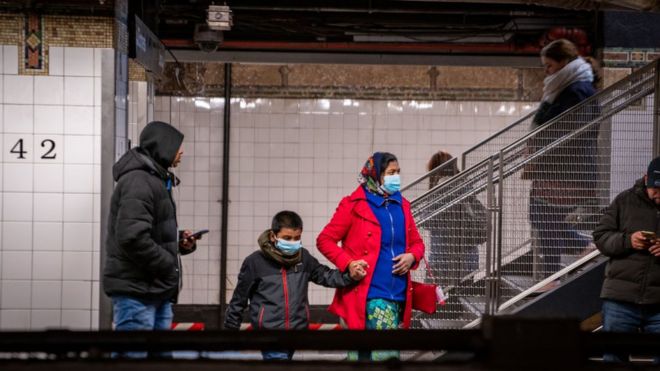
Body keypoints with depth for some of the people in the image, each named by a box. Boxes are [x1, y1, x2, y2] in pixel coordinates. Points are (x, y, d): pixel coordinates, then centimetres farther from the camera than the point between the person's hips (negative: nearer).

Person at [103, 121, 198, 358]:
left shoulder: (156, 180, 19)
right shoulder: (138, 181, -15)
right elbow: (133, 238, -25)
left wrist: (179, 241, 6)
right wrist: (169, 265, -14)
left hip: (156, 290, 10)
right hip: (136, 289, -10)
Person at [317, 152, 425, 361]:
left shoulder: (402, 205, 13)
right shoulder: (355, 204, -3)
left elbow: (416, 242, 23)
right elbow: (325, 240, -1)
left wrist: (412, 256, 0)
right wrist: (349, 264, -13)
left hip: (398, 294, 6)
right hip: (369, 294, -6)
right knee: (388, 354, -16)